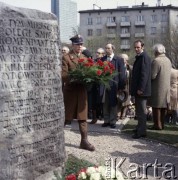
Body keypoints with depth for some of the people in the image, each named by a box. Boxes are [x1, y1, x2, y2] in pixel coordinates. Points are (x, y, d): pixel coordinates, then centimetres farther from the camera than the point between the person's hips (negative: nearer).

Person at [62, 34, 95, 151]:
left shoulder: (85, 58, 15)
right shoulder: (66, 58, -5)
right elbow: (63, 75, -13)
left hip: (82, 90, 5)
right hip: (70, 91, -5)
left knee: (83, 117, 6)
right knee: (66, 117, 3)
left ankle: (84, 141, 12)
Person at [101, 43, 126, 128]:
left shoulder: (119, 60, 0)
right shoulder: (102, 59, 9)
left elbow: (122, 74, -1)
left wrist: (121, 86, -6)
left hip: (114, 85, -3)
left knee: (113, 104, 5)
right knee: (105, 104, 8)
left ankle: (112, 121, 14)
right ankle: (106, 120, 18)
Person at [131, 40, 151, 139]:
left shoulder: (144, 57, -12)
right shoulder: (139, 57, 18)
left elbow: (144, 74, -20)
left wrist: (140, 88, -22)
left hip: (141, 89, -10)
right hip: (138, 89, 10)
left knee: (141, 111, -5)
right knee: (140, 111, 16)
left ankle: (142, 131, 0)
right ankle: (140, 128, 25)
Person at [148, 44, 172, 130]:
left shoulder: (156, 61, -17)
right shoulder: (168, 60, 9)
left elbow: (152, 76, -20)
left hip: (157, 88, -8)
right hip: (166, 88, 8)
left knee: (156, 107, -1)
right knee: (163, 107, 12)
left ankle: (157, 125, 2)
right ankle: (161, 124, 19)